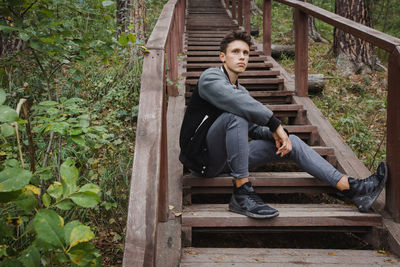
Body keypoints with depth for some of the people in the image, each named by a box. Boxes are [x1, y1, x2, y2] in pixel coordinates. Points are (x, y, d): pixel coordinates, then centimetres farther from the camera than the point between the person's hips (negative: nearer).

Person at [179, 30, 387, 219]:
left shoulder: (241, 91, 20)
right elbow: (239, 103, -27)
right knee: (236, 115, -34)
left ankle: (352, 188, -9)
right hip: (203, 158, -7)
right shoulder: (210, 77, -8)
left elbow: (254, 128, 15)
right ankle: (242, 193, -32)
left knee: (291, 141, -3)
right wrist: (275, 125, -24)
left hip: (225, 160, 8)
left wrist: (277, 134, -7)